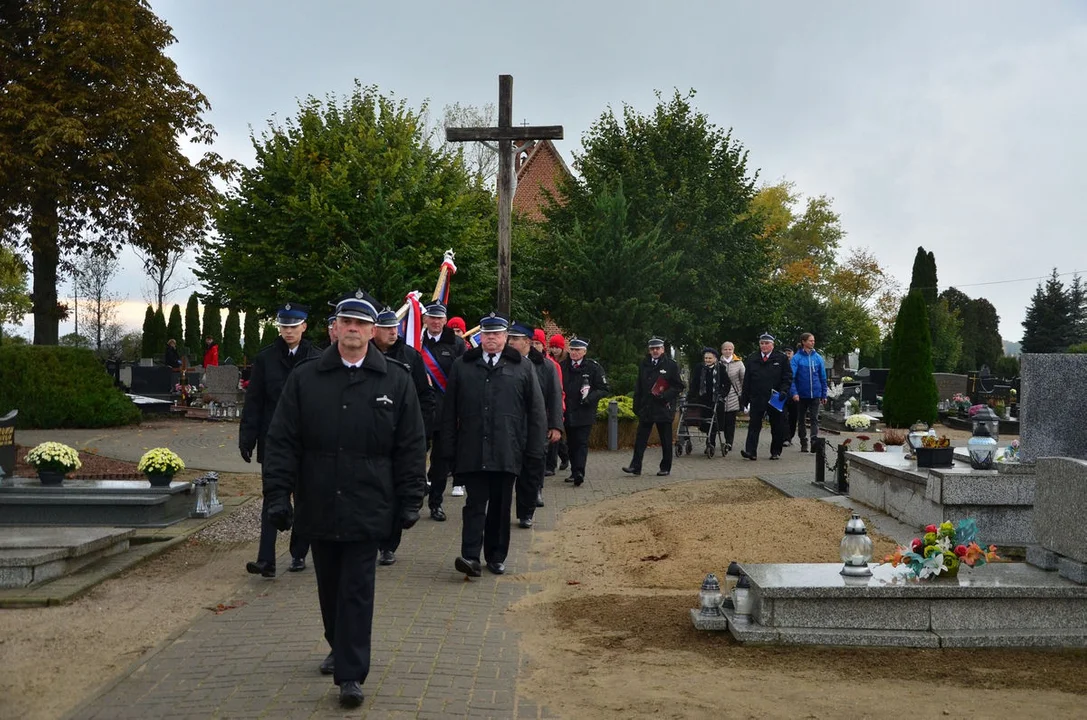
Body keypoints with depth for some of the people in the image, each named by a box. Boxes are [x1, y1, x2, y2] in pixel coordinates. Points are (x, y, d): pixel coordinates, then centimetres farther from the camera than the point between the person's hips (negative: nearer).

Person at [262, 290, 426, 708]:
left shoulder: (396, 381, 0)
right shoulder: (304, 379, 2)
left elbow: (412, 446, 2)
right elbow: (282, 441, 1)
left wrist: (410, 500, -1)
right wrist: (278, 494, -5)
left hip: (367, 509, -2)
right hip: (318, 506, 2)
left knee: (357, 591, -1)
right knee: (329, 587, 17)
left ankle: (351, 674, 4)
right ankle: (339, 647, 38)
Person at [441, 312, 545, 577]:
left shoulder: (523, 367, 6)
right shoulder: (462, 366, 8)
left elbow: (536, 412, 5)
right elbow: (449, 411, 8)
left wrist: (535, 449, 0)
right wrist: (449, 449, 3)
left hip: (507, 452, 1)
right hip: (471, 452, 0)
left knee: (500, 505, 8)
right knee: (475, 503, -5)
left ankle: (496, 557, 19)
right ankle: (470, 557, -9)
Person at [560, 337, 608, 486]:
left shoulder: (593, 367, -4)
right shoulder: (563, 366, 7)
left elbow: (603, 389, -2)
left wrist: (589, 398, -17)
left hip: (585, 413, -4)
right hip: (568, 412, 4)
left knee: (581, 443, -9)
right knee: (571, 443, 11)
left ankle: (579, 473, -15)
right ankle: (575, 472, 21)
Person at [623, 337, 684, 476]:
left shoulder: (671, 365, -2)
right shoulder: (644, 364, 9)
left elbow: (679, 386, -2)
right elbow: (638, 387, 13)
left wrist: (665, 396, -14)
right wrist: (637, 406, 7)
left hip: (664, 408, -3)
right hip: (646, 408, 3)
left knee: (666, 440, 5)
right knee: (640, 438, -2)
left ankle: (665, 468, 15)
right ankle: (635, 466, -1)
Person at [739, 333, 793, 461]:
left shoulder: (781, 358, 3)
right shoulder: (752, 359, 9)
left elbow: (788, 377, 1)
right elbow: (747, 380, 9)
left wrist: (783, 391, -13)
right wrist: (744, 398, 4)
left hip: (775, 398, -1)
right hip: (757, 398, 1)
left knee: (777, 428, 7)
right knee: (754, 425, -6)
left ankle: (776, 452, 17)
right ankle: (750, 451, -10)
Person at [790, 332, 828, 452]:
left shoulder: (818, 358, 5)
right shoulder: (797, 358, -5)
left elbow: (823, 378, 9)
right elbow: (792, 377, -9)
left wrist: (824, 395, 8)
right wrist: (794, 392, -21)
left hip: (815, 394, 1)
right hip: (801, 395, -1)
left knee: (814, 419, -9)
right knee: (801, 419, 9)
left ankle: (814, 440, -18)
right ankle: (804, 444, 19)